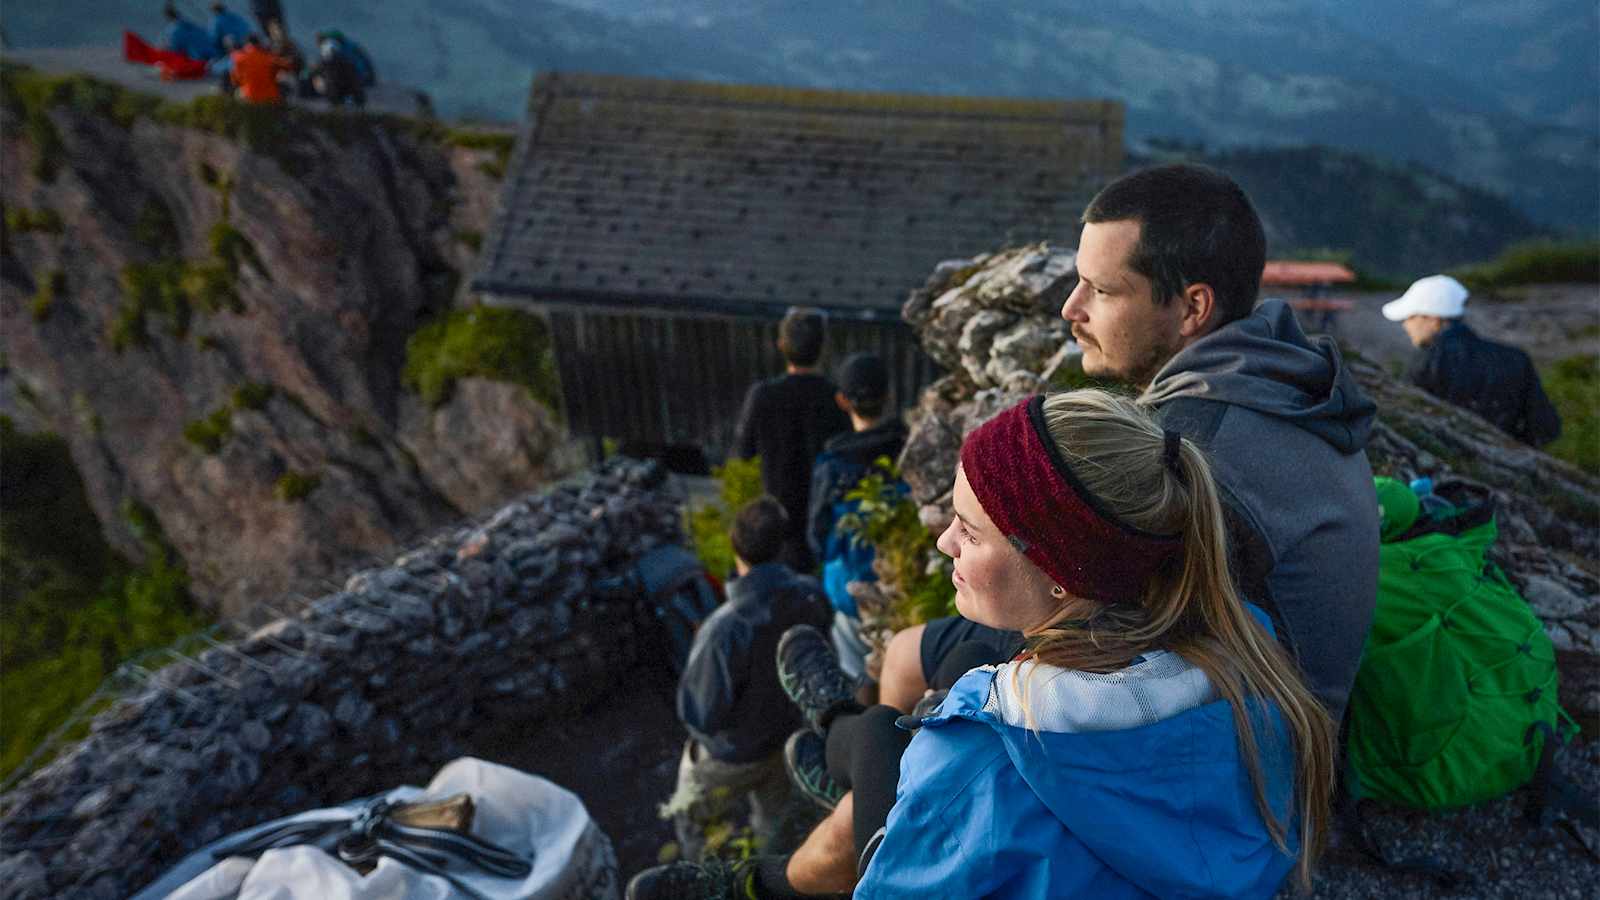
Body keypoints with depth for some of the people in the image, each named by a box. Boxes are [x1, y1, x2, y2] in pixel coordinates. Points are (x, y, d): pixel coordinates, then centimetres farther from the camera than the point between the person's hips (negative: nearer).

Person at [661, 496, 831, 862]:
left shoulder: (726, 627, -40)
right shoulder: (811, 595, -22)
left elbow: (699, 714, -27)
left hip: (733, 756, -4)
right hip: (790, 741, 5)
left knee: (689, 819, 25)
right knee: (772, 825, 29)